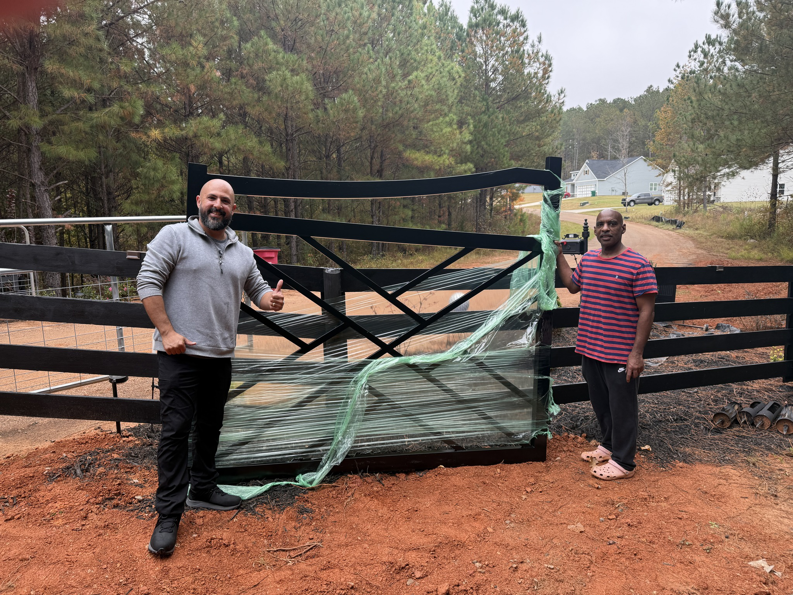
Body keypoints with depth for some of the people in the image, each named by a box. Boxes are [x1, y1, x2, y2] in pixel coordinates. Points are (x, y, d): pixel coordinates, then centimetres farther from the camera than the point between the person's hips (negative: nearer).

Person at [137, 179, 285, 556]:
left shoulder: (242, 253, 12)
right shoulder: (175, 236, -5)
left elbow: (257, 289, 19)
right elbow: (148, 282, -9)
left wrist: (270, 299, -6)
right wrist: (167, 331, -16)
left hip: (220, 356, 6)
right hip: (180, 354, -6)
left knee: (210, 426, 17)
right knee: (176, 430, -6)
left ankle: (202, 489, 34)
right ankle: (168, 515, 4)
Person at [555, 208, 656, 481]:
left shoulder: (638, 264, -15)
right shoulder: (588, 259, 6)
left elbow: (646, 310, -15)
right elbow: (573, 285, 25)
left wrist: (637, 353, -17)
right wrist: (558, 256, 19)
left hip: (621, 354, -7)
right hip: (590, 349, 7)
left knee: (622, 408, 6)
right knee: (600, 404, 21)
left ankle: (623, 462, 22)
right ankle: (609, 446, 40)